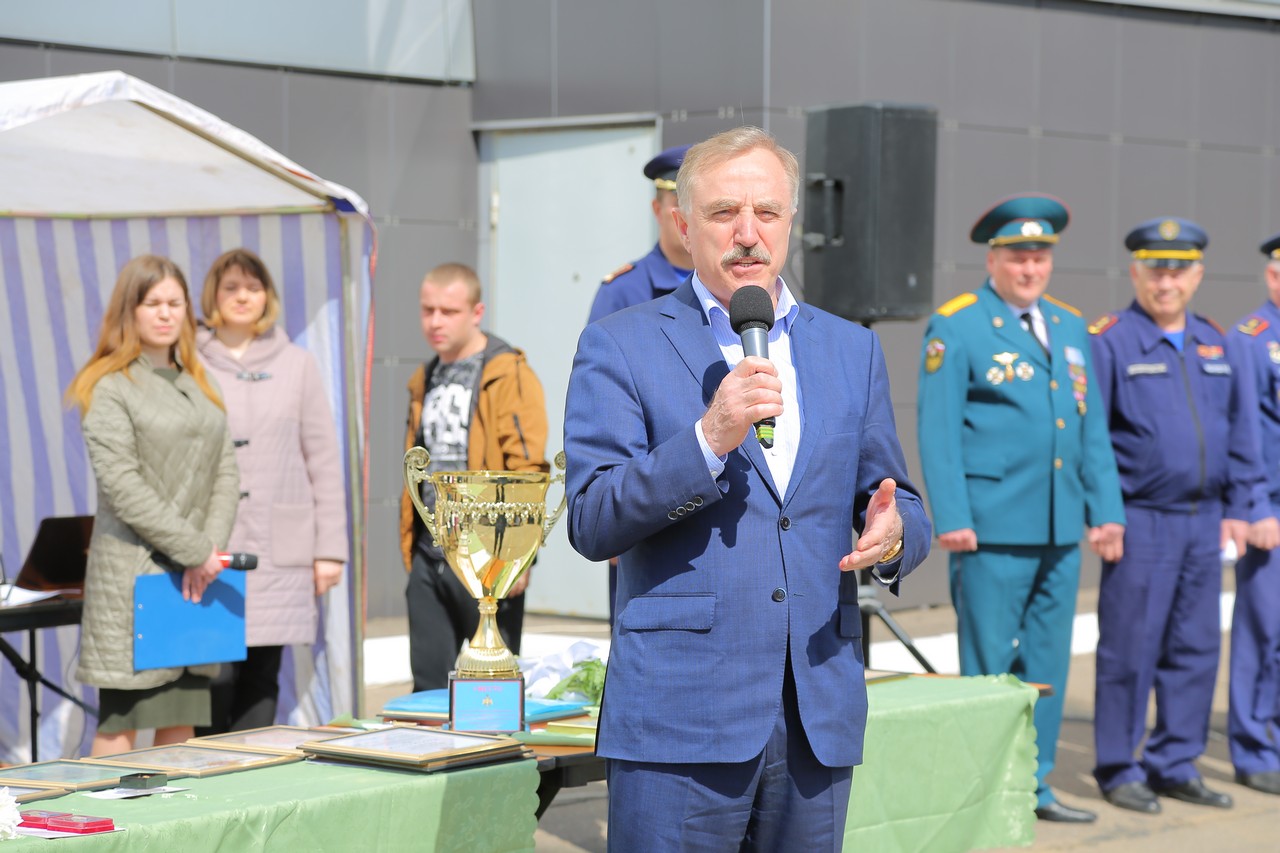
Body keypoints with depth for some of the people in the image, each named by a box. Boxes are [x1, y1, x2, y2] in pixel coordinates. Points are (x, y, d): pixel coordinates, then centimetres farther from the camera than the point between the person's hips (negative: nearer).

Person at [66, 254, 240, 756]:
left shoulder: (197, 384, 16)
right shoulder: (110, 387, -3)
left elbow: (225, 473, 10)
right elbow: (121, 483, -12)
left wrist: (210, 548, -5)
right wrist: (194, 549, -14)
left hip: (197, 578, 6)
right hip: (133, 569, -6)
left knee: (182, 722, 7)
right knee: (120, 720, -4)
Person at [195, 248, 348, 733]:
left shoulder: (296, 365, 11)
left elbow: (323, 460, 10)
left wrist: (330, 549, 5)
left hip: (280, 552, 2)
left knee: (262, 675, 5)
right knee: (214, 673, -9)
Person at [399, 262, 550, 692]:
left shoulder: (508, 375, -7)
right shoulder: (425, 381, 17)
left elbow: (527, 469, -14)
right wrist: (410, 547, 15)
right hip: (429, 557, 7)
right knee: (429, 686, 8)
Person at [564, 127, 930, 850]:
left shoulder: (852, 351, 14)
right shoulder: (620, 347, 1)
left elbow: (899, 506, 15)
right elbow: (592, 524, -7)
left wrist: (893, 534, -9)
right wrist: (709, 438, -20)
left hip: (819, 721, 4)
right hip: (681, 720, -4)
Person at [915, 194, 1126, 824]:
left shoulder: (1070, 328, 16)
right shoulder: (956, 328, -3)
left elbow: (1093, 428, 17)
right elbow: (938, 431, -8)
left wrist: (1106, 510, 10)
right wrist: (952, 520, -14)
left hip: (1061, 530, 6)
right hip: (994, 532, -6)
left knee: (1047, 661, 10)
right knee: (988, 664, 0)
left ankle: (1034, 785, 19)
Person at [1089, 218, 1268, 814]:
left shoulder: (1217, 346, 13)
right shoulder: (1109, 342, -5)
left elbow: (1241, 432, 16)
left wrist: (1238, 508, 10)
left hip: (1203, 522, 6)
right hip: (1141, 522, -6)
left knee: (1195, 649, 9)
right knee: (1129, 650, -2)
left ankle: (1175, 764, 19)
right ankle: (1119, 770, 8)